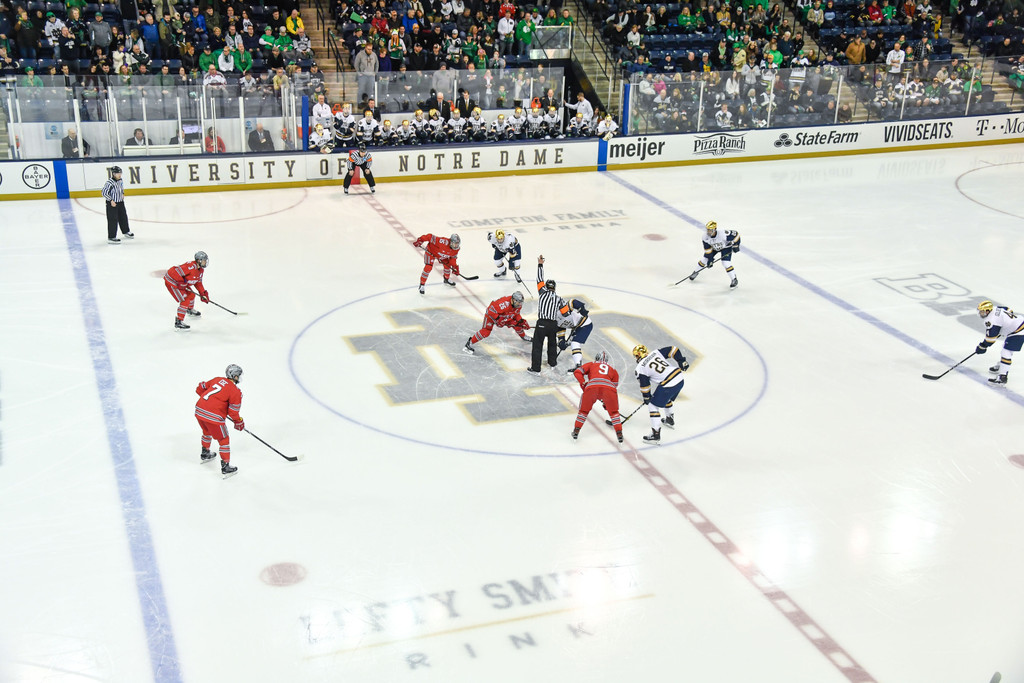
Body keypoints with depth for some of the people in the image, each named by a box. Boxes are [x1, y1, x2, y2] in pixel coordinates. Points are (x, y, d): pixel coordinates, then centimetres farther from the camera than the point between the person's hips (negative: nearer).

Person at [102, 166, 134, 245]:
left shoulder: (120, 181, 4)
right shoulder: (109, 182, -21)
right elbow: (104, 193, -20)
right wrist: (111, 200, -21)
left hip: (120, 202, 8)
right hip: (112, 204, -8)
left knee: (123, 217, 21)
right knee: (113, 220, -7)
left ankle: (126, 232, 42)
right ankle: (111, 237, -3)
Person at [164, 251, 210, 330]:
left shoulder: (201, 270, 3)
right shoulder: (191, 266, -30)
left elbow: (198, 282, 14)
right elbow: (175, 271, -33)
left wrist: (203, 293, 6)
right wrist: (182, 281, -28)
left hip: (180, 283, 10)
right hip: (171, 281, -10)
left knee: (191, 295, 22)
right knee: (185, 300, -15)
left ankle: (190, 310, 54)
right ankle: (178, 322, -14)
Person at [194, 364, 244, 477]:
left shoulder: (218, 379, 12)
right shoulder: (236, 392, -6)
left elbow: (200, 388, 21)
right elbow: (233, 412, -7)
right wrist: (239, 422, 11)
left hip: (199, 411, 7)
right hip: (213, 416, -7)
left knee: (207, 432, 34)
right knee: (224, 440, 10)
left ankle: (205, 454, 53)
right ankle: (225, 467, 13)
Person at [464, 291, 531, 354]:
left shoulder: (518, 305, -13)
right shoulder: (505, 303, -40)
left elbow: (516, 314, 7)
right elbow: (491, 311, -37)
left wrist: (521, 321, -6)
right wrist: (498, 320, -34)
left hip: (505, 316, 7)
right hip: (491, 314, -7)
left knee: (517, 324, 2)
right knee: (486, 331, -21)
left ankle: (524, 337, 33)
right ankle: (469, 343, -13)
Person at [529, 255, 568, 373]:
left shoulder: (543, 292, 6)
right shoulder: (559, 299, 12)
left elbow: (540, 279, 13)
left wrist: (540, 265, 19)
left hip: (541, 323, -3)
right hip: (553, 324, 3)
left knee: (537, 345, 0)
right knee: (552, 343, 26)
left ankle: (535, 368, -1)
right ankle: (552, 362, 40)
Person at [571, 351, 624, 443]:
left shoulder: (591, 364, 33)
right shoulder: (613, 370, 37)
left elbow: (577, 372, 19)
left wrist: (584, 384, 18)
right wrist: (606, 404, 38)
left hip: (592, 387, -1)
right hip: (609, 387, 1)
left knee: (584, 410, 21)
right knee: (614, 411, 22)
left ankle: (576, 431, 20)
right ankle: (619, 433, 15)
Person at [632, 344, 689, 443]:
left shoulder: (640, 368, -3)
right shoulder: (655, 352, 11)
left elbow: (644, 385, 2)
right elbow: (673, 350, 7)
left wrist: (646, 397, 18)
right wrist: (682, 362, 16)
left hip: (668, 386, -8)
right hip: (680, 379, 8)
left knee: (653, 405, 5)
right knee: (666, 399, 35)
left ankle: (656, 435, 1)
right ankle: (670, 420, 56)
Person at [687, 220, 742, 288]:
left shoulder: (723, 234, -41)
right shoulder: (705, 237, -26)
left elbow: (735, 234, -30)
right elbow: (708, 249, -14)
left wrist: (735, 245, -23)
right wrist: (710, 259, -16)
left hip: (726, 247, -4)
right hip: (714, 248, 4)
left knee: (726, 262, -18)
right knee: (705, 259, 4)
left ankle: (734, 280, -4)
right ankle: (696, 272, 29)